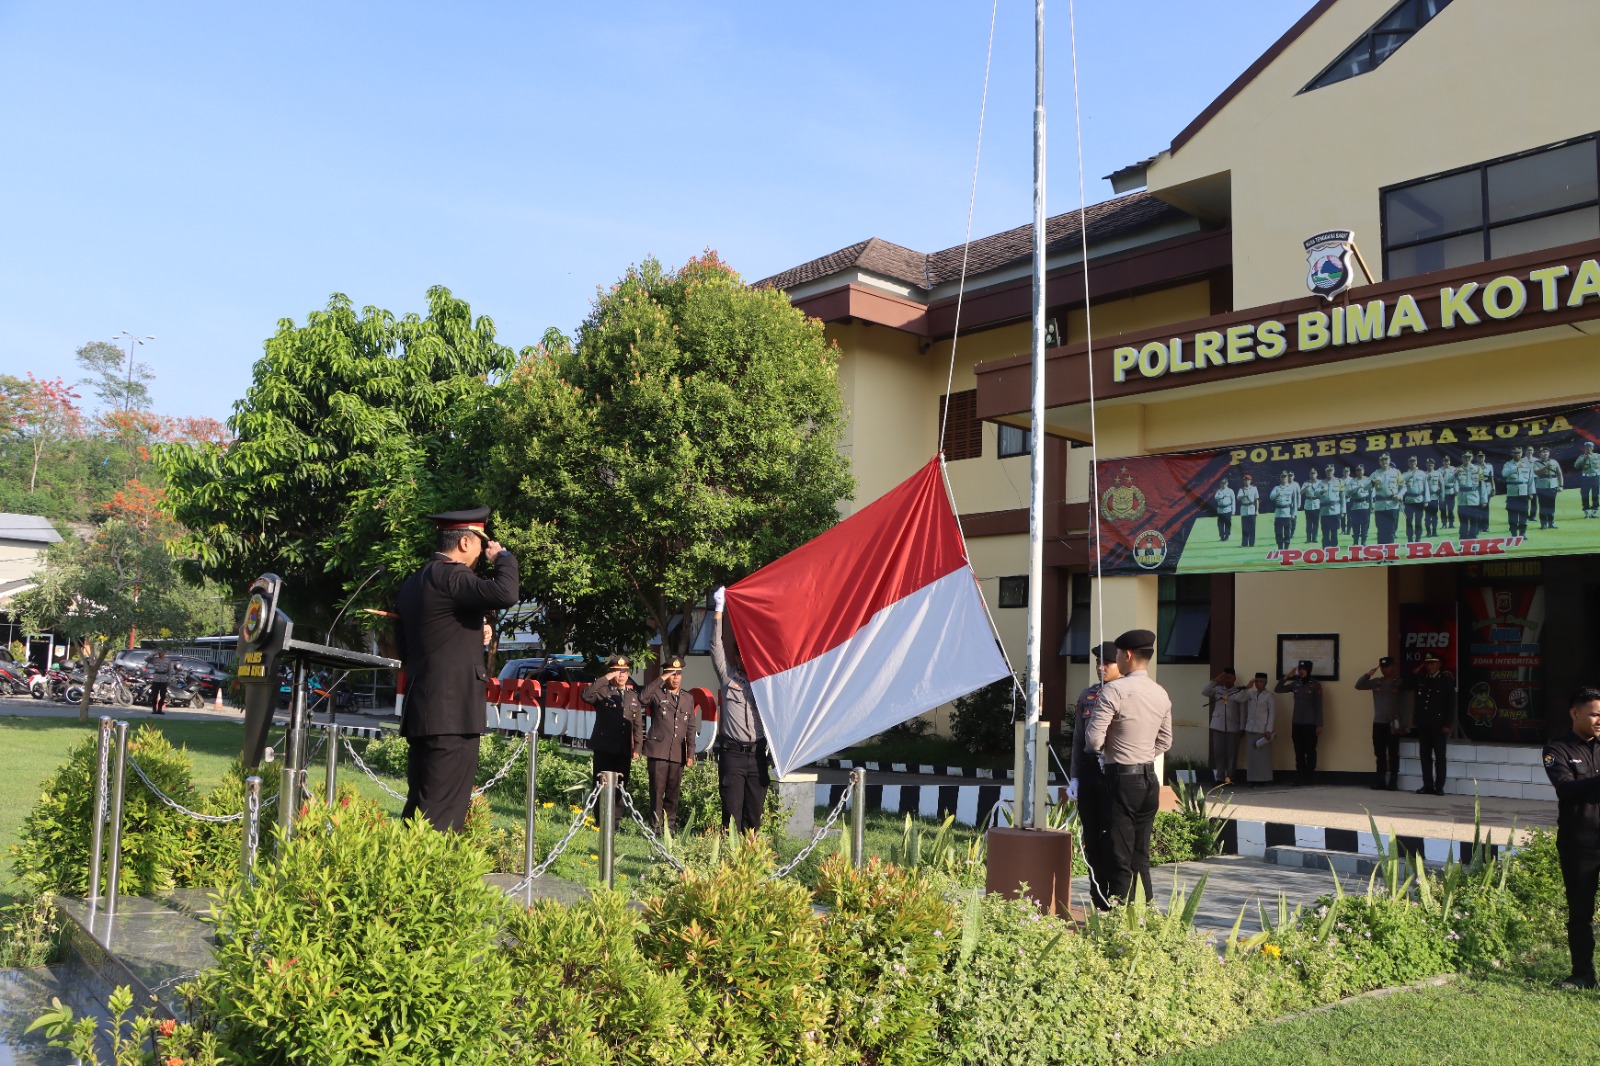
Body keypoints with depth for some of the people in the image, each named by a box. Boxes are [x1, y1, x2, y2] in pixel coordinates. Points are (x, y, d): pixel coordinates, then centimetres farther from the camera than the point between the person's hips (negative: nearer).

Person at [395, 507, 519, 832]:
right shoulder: (450, 576, -11)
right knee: (443, 814, -8)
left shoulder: (414, 581, 18)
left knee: (420, 805, 14)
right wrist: (502, 556, -7)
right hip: (453, 712, -10)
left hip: (421, 712, 10)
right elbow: (505, 593, -28)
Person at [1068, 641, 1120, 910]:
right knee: (1091, 839, 10)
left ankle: (1114, 903, 9)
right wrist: (1074, 777, 10)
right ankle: (1098, 900, 21)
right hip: (1088, 774, 5)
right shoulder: (1086, 696, 11)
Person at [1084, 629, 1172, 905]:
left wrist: (1097, 747, 5)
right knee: (1141, 856, 13)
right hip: (1150, 779, 7)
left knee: (1120, 857, -2)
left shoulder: (1114, 691, -15)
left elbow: (1094, 740, -16)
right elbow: (1164, 741, 16)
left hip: (1121, 779, -7)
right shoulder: (1161, 694, 7)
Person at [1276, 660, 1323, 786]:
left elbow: (1319, 706, -4)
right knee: (1299, 752, 5)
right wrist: (1286, 676, 1)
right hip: (1297, 723, 4)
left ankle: (1309, 778, 4)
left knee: (1310, 752, 0)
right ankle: (1299, 778, 9)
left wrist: (1319, 725, -8)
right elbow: (1278, 689, 12)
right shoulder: (1295, 684, 8)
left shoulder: (1315, 685, -3)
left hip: (1310, 724, -4)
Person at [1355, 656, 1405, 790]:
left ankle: (1393, 781, 1)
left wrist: (1401, 722, -8)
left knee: (1393, 753, -2)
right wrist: (1368, 674, -9)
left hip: (1393, 724, -3)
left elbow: (1404, 704, -1)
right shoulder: (1376, 682, 9)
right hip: (1378, 723, 3)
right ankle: (1381, 780, 11)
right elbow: (1359, 685, 5)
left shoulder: (1399, 683, 0)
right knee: (1380, 753, 6)